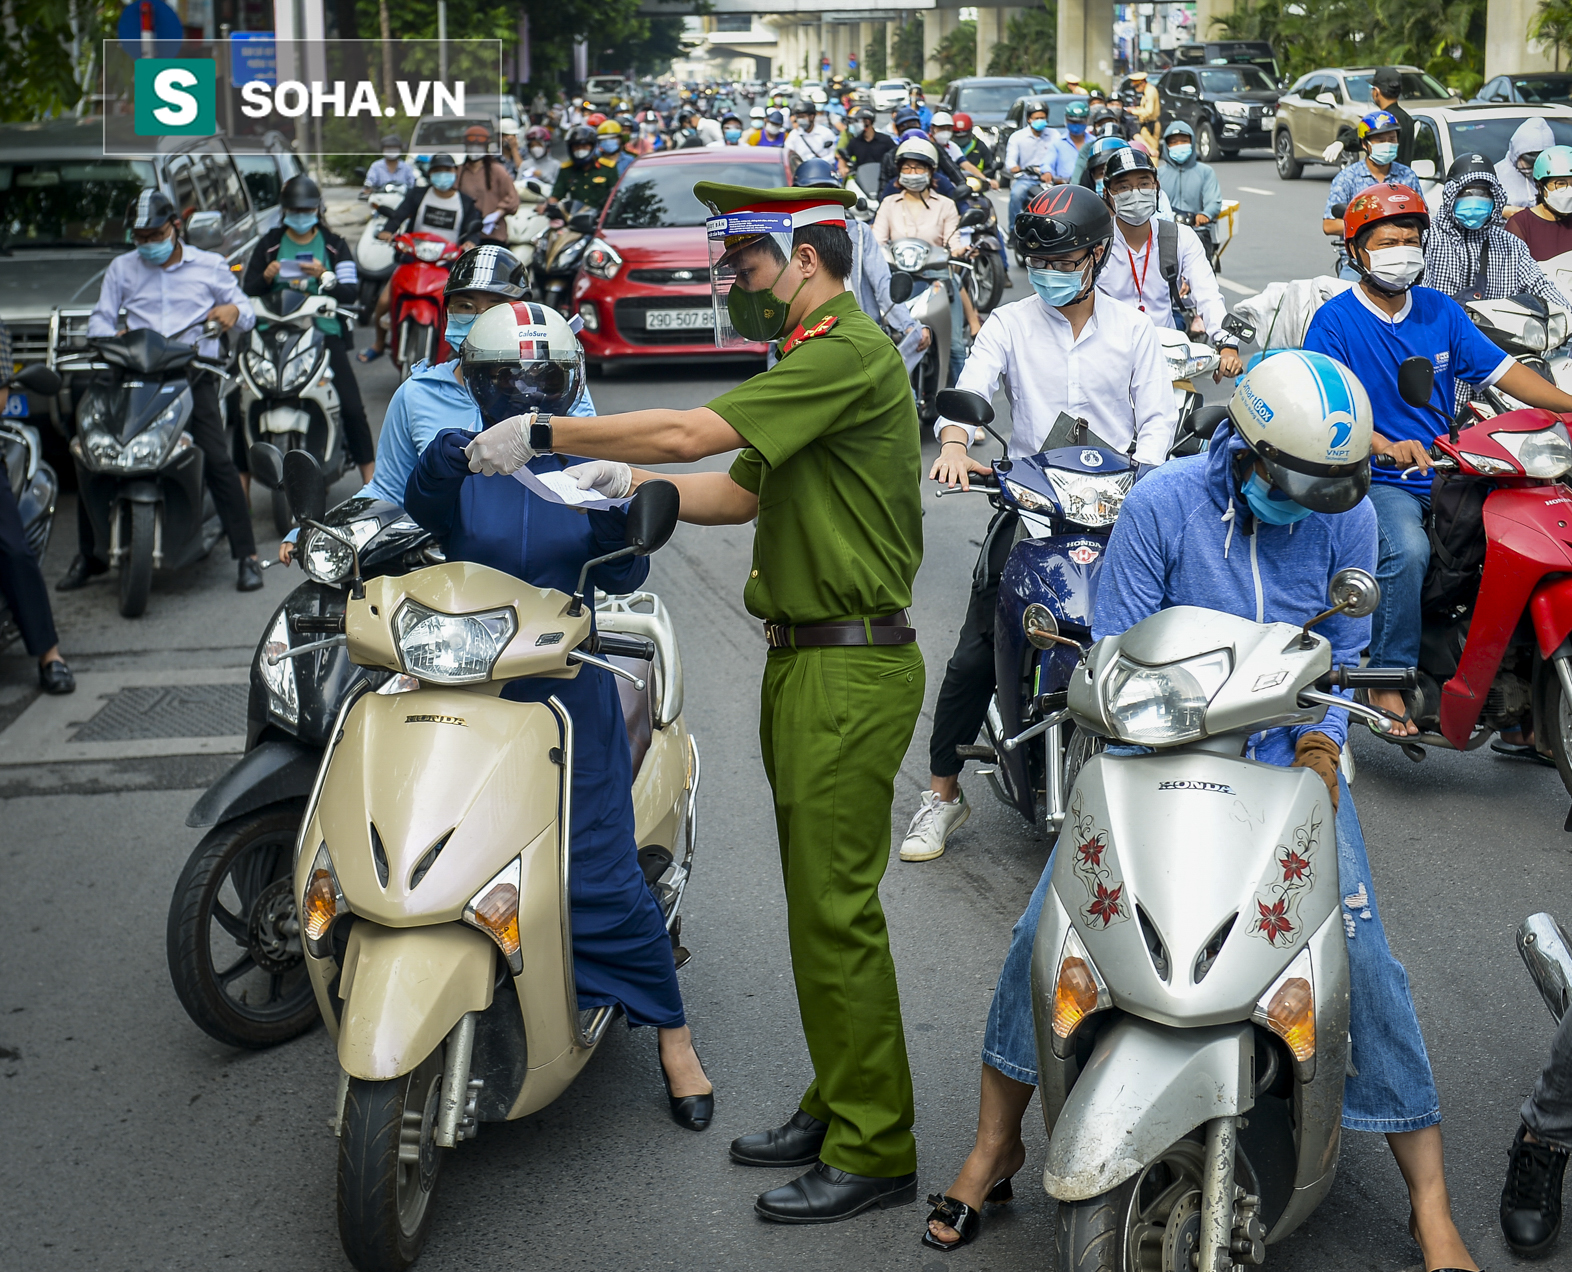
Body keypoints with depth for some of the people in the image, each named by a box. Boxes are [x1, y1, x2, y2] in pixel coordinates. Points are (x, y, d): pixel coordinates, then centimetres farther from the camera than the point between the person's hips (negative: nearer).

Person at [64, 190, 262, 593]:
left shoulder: (209, 266, 13)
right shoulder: (121, 269, 17)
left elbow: (246, 313, 13)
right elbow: (99, 319, 14)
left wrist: (233, 311, -12)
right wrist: (112, 336, -10)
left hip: (193, 374, -2)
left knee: (218, 461, -18)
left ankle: (247, 556, -12)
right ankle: (88, 556, 9)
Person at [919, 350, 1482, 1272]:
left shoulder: (1347, 518, -4)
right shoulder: (1162, 504, -10)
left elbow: (1342, 651, 8)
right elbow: (1117, 652, -5)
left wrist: (1320, 744, -8)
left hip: (1288, 756, 1)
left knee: (1362, 954, -14)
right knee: (1044, 930, -11)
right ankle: (997, 1144, 11)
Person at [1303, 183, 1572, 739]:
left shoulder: (1440, 311, 12)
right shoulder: (1335, 321, -3)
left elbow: (1500, 369, 8)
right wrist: (1385, 444, -30)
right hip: (1376, 480, -5)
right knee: (1407, 548, -34)